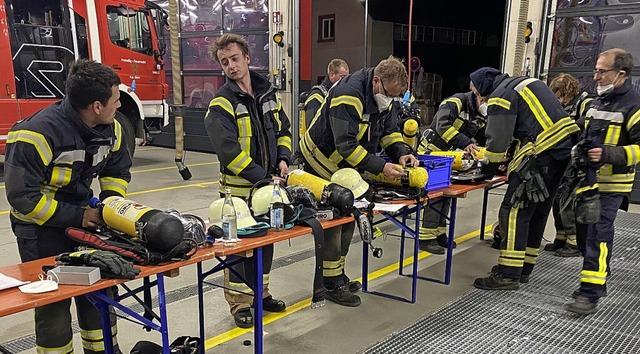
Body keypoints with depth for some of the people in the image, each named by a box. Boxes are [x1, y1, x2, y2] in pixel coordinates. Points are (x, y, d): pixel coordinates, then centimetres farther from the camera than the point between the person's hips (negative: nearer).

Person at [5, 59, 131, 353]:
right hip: (40, 225, -6)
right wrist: (75, 217, -23)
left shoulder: (110, 130, -6)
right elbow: (22, 197, -25)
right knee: (53, 300, -1)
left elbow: (117, 172, 9)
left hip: (83, 216, 6)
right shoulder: (38, 134, -27)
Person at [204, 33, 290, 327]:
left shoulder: (268, 94, 8)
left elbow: (283, 130, 18)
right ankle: (239, 303, 19)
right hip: (239, 189, -6)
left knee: (265, 241, 17)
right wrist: (264, 178, -23)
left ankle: (260, 292, 34)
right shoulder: (222, 104, -12)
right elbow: (229, 151, -21)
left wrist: (283, 159, -1)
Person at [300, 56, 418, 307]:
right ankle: (331, 284, 6)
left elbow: (389, 129, 8)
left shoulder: (383, 93, 0)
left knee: (346, 220, 13)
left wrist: (401, 153, -11)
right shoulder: (348, 96, -30)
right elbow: (347, 145, -35)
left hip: (346, 166, 9)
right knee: (330, 223, -5)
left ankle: (337, 275, 27)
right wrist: (381, 167, -35)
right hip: (322, 162, -9)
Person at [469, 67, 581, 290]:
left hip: (542, 154, -10)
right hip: (564, 146, 10)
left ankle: (509, 274, -4)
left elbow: (497, 140, -9)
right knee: (538, 211, 15)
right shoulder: (523, 83, 23)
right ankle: (524, 268, 25)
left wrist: (488, 170, 5)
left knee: (513, 211, -6)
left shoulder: (501, 96, -5)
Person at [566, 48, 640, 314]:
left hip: (611, 185, -8)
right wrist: (580, 149, 12)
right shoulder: (597, 101, 14)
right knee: (584, 231, 13)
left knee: (598, 236, -10)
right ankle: (597, 278, 29)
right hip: (587, 180, 8)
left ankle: (590, 293, -6)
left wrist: (608, 154, -28)